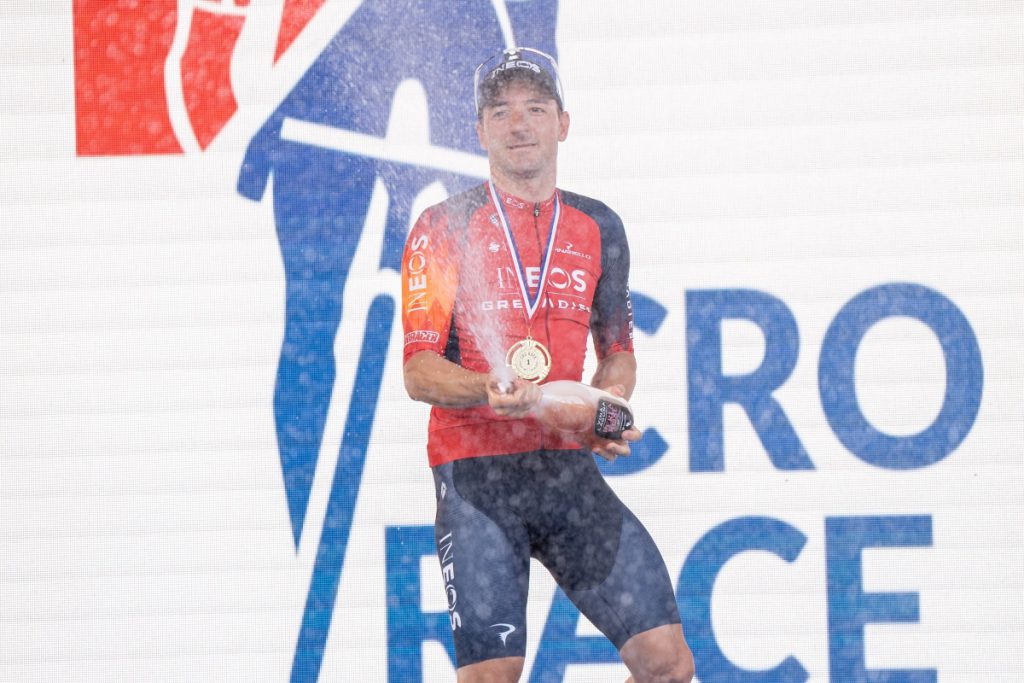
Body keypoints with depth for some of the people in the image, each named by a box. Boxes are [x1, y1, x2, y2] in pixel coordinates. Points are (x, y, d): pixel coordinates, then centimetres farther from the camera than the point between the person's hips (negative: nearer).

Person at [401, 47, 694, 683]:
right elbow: (419, 371, -5)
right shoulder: (445, 228, 1)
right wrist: (489, 389, -25)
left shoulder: (598, 227, 13)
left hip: (569, 467, 4)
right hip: (474, 473, -4)